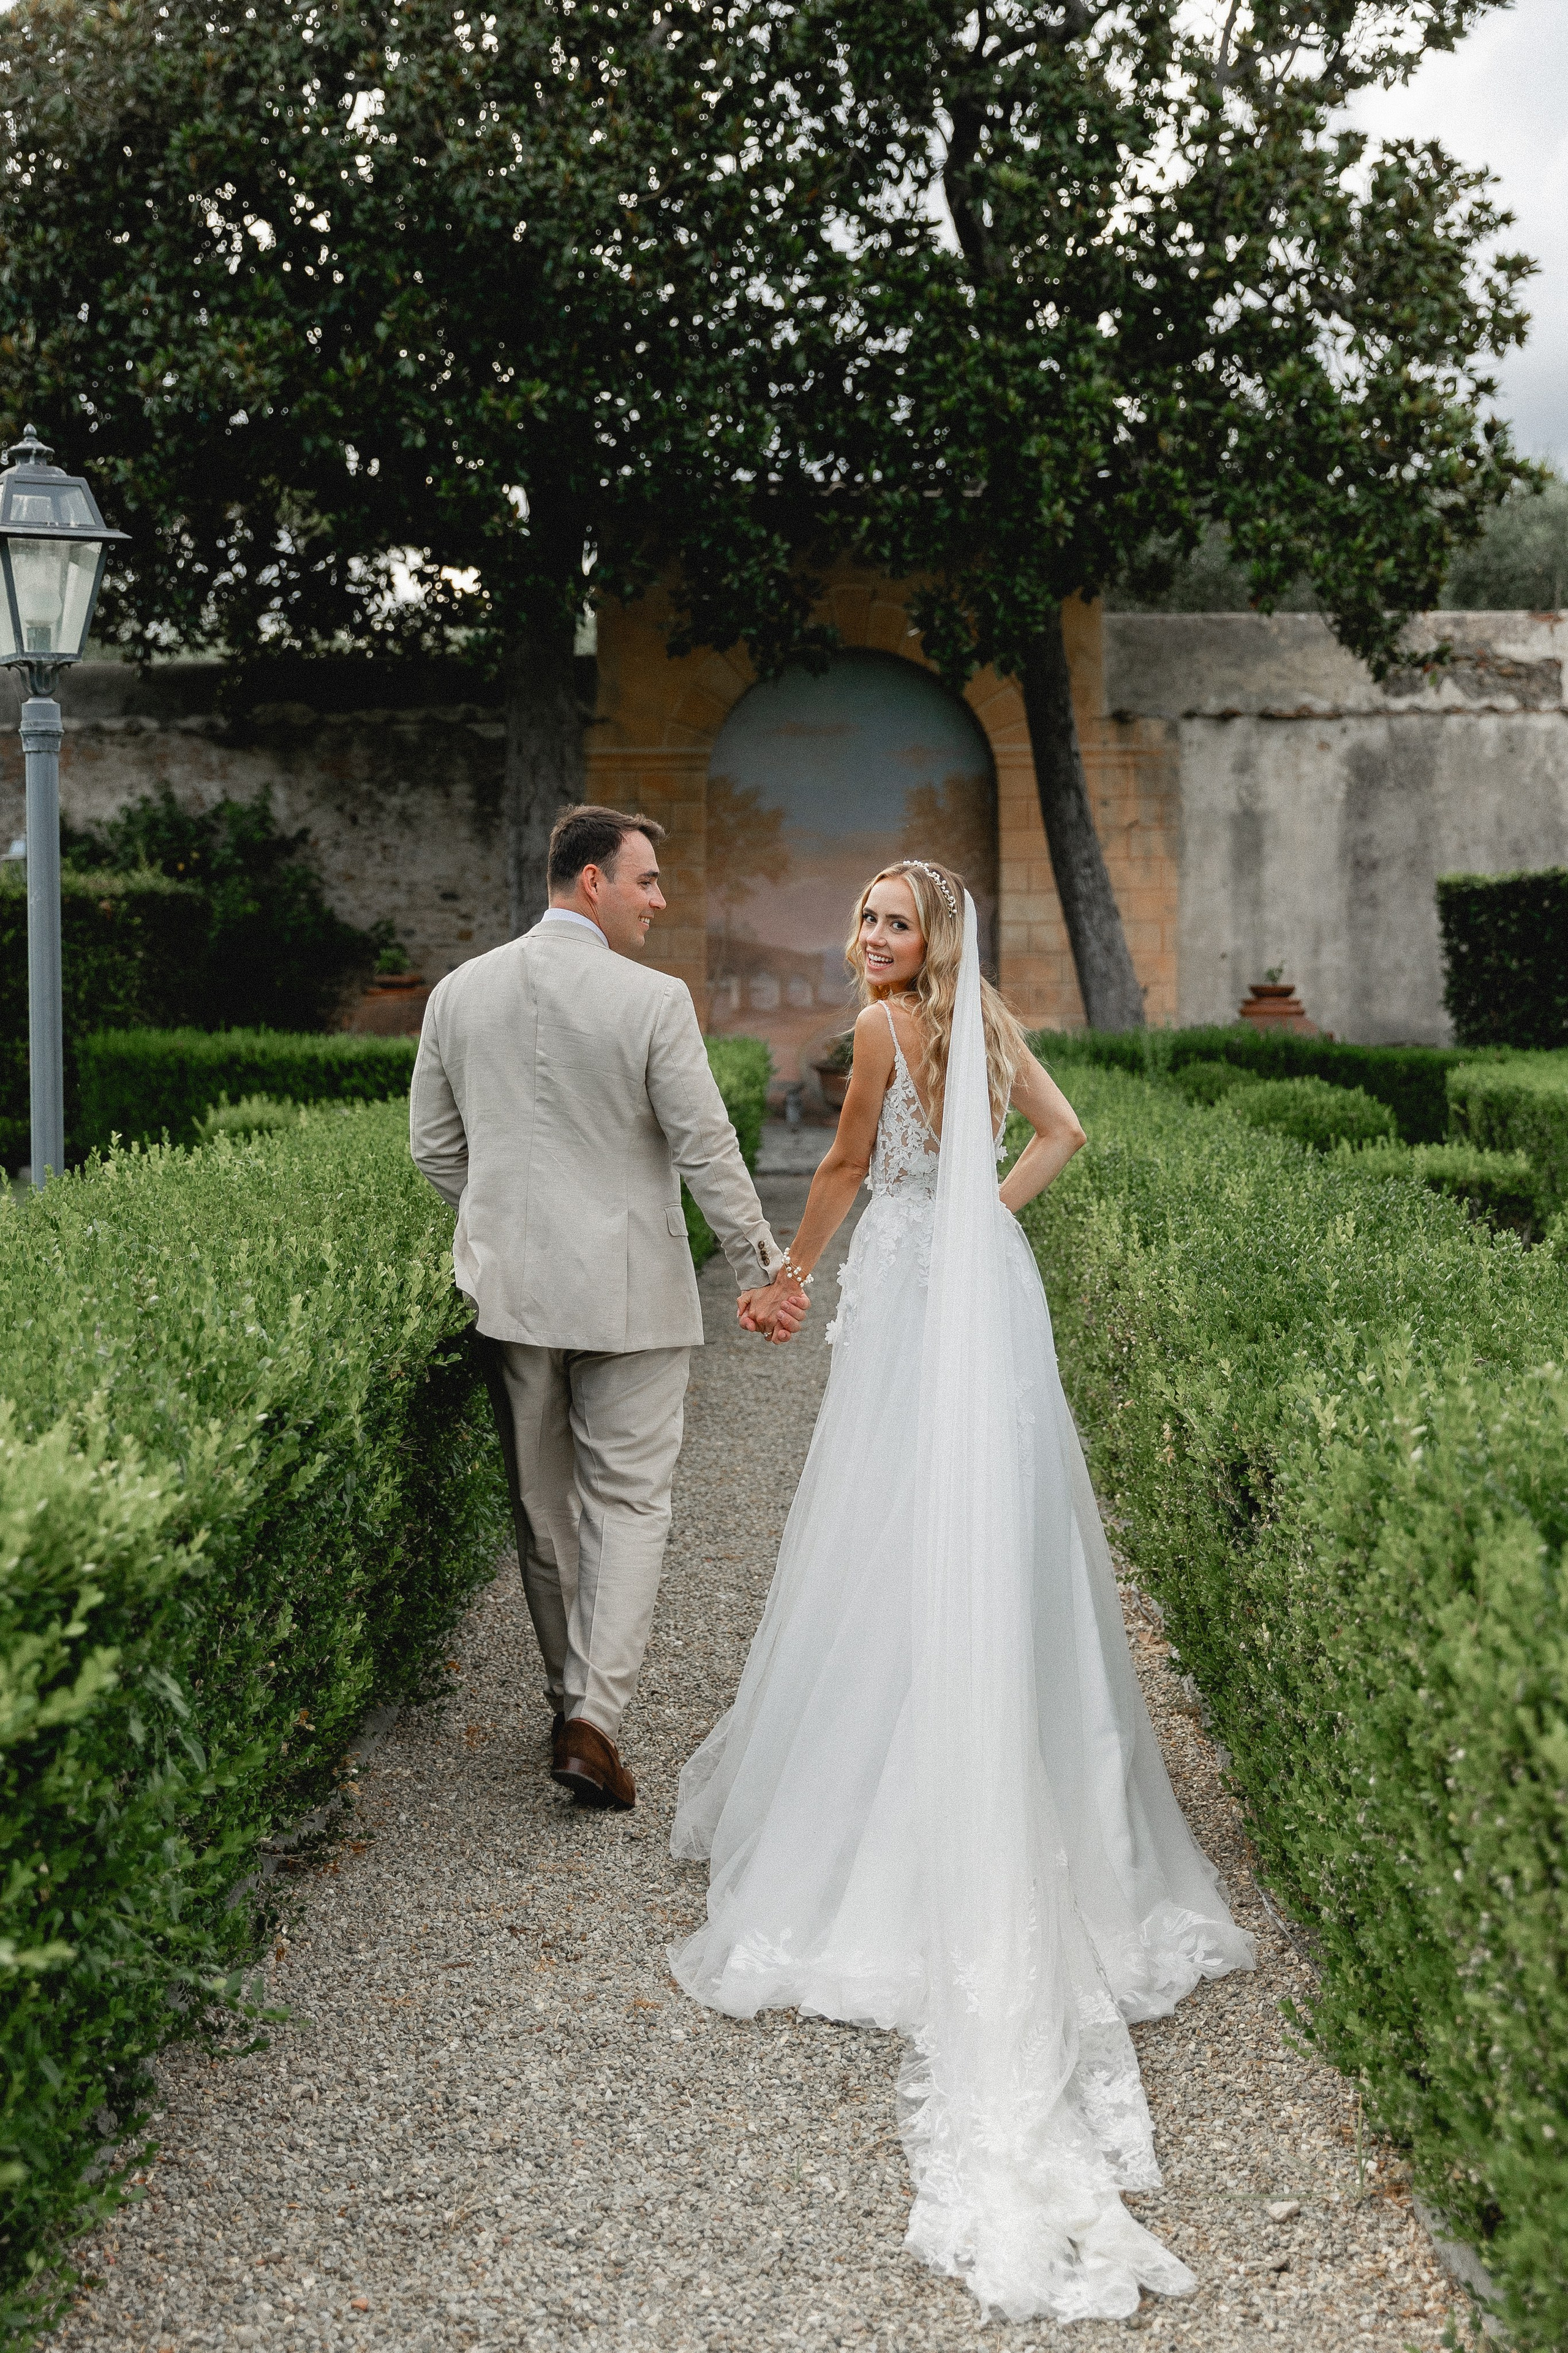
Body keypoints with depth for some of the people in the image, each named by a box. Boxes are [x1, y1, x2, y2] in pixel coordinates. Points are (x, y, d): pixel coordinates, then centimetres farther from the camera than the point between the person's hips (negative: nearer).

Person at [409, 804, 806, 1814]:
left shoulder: (460, 992, 3)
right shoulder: (654, 1001, -12)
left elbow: (434, 1145, 10)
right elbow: (707, 1149, -11)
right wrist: (764, 1268, -2)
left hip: (510, 1286, 5)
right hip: (626, 1292, -4)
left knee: (542, 1505, 15)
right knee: (628, 1503, 3)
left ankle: (573, 1695, 27)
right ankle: (593, 1715, -7)